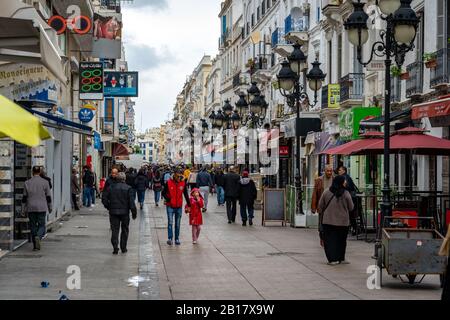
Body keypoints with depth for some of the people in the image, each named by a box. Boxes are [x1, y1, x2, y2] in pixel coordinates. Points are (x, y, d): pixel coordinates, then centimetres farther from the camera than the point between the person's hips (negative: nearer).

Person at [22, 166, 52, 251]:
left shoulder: (27, 183, 1)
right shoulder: (45, 182, -3)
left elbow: (24, 197, 3)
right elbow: (48, 197, 0)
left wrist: (24, 208, 11)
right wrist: (50, 207, 11)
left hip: (31, 208, 2)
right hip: (42, 208, -2)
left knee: (33, 226, 9)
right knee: (41, 225, 6)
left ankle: (35, 246, 8)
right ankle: (38, 237, -24)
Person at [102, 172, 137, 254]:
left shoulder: (111, 187, 1)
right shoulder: (128, 188, -6)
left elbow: (104, 198, 1)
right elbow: (131, 201, -10)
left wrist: (108, 207, 12)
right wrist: (134, 212, -4)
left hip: (113, 212, 1)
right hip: (124, 212, -1)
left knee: (115, 230, 4)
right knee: (124, 230, 11)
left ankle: (115, 247, -7)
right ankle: (123, 248, 14)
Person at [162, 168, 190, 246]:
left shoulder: (183, 183, -2)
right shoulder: (168, 182, -9)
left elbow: (186, 194, 6)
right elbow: (163, 193, 0)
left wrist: (188, 205, 5)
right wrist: (167, 199, -16)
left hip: (179, 207, 3)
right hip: (170, 206, -2)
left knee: (177, 224, 9)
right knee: (170, 222, -11)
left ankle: (177, 239, 16)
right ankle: (170, 238, -11)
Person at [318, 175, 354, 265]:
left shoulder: (326, 192, -3)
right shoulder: (346, 194, -9)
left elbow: (320, 206, 4)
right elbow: (351, 208, -2)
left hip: (328, 221, 1)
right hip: (343, 222, -1)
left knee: (330, 240, 4)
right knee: (341, 241, 14)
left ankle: (333, 259, -2)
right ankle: (341, 258, 20)